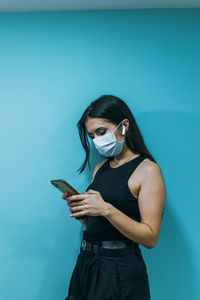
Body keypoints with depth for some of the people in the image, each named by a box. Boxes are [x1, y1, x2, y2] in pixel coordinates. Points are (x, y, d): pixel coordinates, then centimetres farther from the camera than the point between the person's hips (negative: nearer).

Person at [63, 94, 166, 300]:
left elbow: (150, 238, -17)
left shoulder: (148, 170, -10)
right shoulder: (100, 168, 10)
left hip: (119, 270, -6)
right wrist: (79, 210, -4)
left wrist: (106, 209, -26)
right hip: (86, 262, 6)